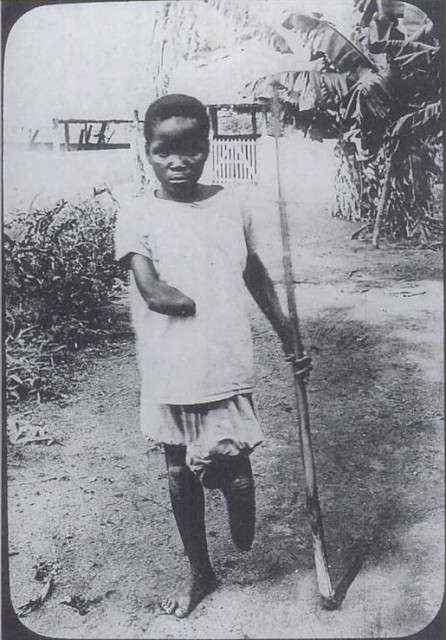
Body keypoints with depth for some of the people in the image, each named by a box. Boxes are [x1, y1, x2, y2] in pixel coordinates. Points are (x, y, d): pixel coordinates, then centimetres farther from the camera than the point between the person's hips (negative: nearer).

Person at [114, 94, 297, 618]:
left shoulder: (234, 205, 1)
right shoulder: (137, 215, -8)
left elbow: (255, 273, 13)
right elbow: (153, 293, -19)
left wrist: (286, 331, 19)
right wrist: (213, 306, -11)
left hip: (229, 368, 1)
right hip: (170, 375, 0)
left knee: (235, 471, 4)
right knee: (181, 473, 15)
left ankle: (246, 551, 39)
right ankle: (199, 571, 38)